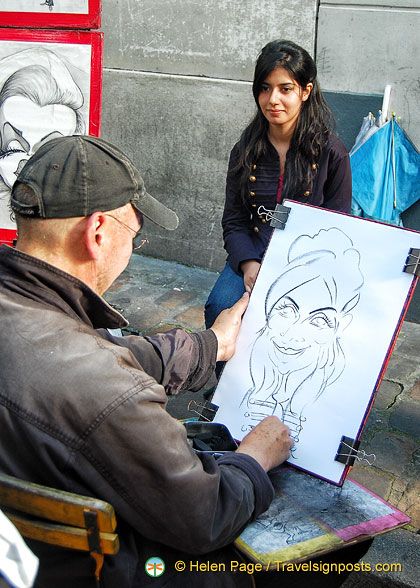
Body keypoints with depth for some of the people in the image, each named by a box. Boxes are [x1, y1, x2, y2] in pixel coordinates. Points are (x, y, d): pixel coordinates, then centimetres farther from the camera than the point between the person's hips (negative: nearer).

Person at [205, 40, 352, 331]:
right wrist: (249, 264, -13)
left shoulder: (331, 152, -2)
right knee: (220, 308, -26)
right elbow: (234, 222, 7)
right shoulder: (246, 151, 7)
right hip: (253, 256, 3)